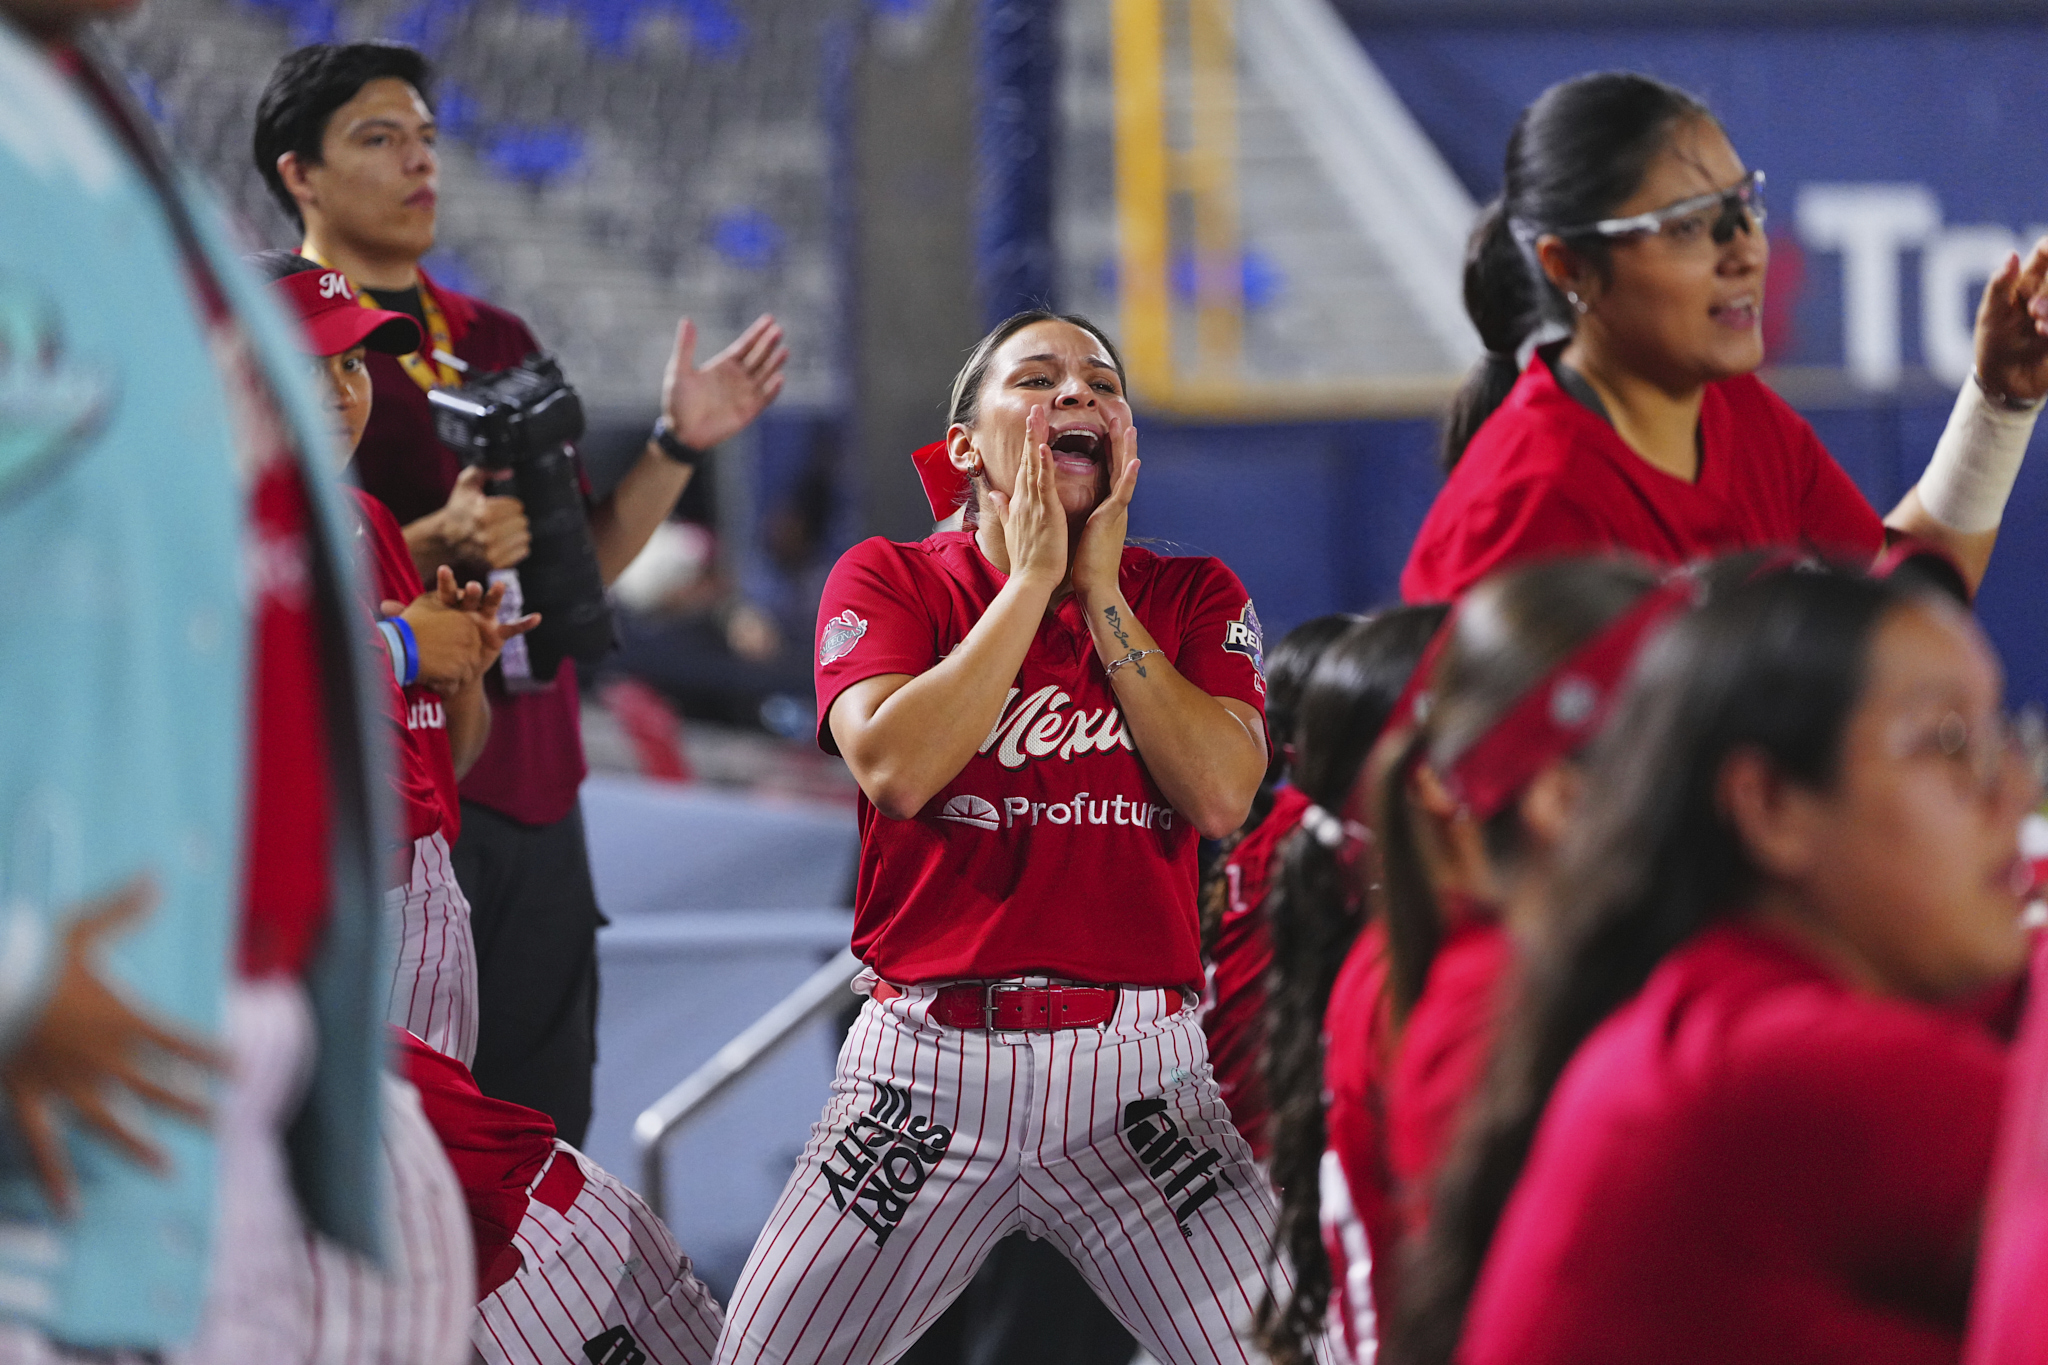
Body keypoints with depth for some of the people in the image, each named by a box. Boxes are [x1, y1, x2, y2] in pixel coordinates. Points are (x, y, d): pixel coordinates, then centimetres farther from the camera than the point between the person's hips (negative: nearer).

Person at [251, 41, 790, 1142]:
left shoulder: (497, 342, 18)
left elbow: (583, 565, 19)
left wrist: (678, 447, 6)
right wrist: (441, 544, -24)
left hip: (531, 798, 7)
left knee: (543, 1127, 6)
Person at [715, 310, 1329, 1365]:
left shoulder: (1194, 599, 9)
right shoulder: (889, 581, 6)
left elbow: (1222, 795, -8)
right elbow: (894, 768, -13)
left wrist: (1100, 594, -5)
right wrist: (1033, 579, -8)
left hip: (1135, 1073, 1)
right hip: (927, 1060, 0)